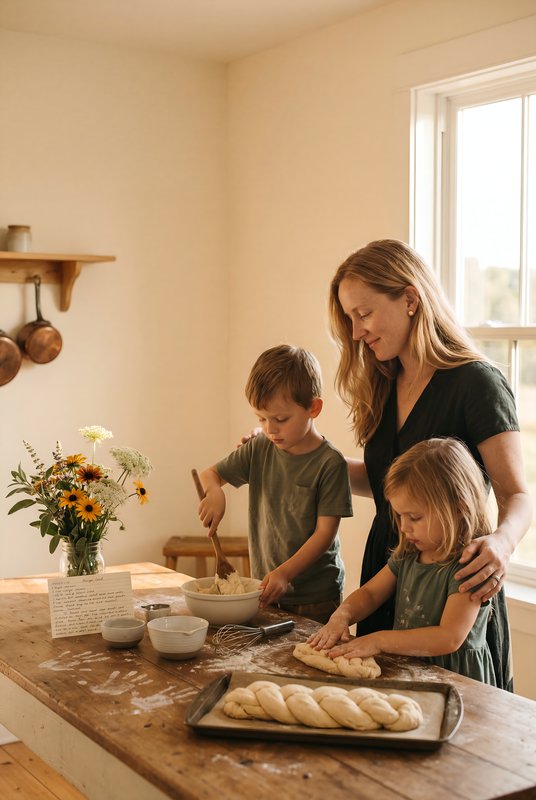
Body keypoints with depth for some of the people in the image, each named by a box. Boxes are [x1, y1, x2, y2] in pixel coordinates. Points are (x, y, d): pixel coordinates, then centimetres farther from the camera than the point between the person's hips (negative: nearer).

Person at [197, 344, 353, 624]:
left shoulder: (329, 463, -14)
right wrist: (214, 492, -13)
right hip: (266, 591, 5)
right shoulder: (259, 450, 2)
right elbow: (208, 474, 11)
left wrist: (285, 573, -26)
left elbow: (325, 533, -15)